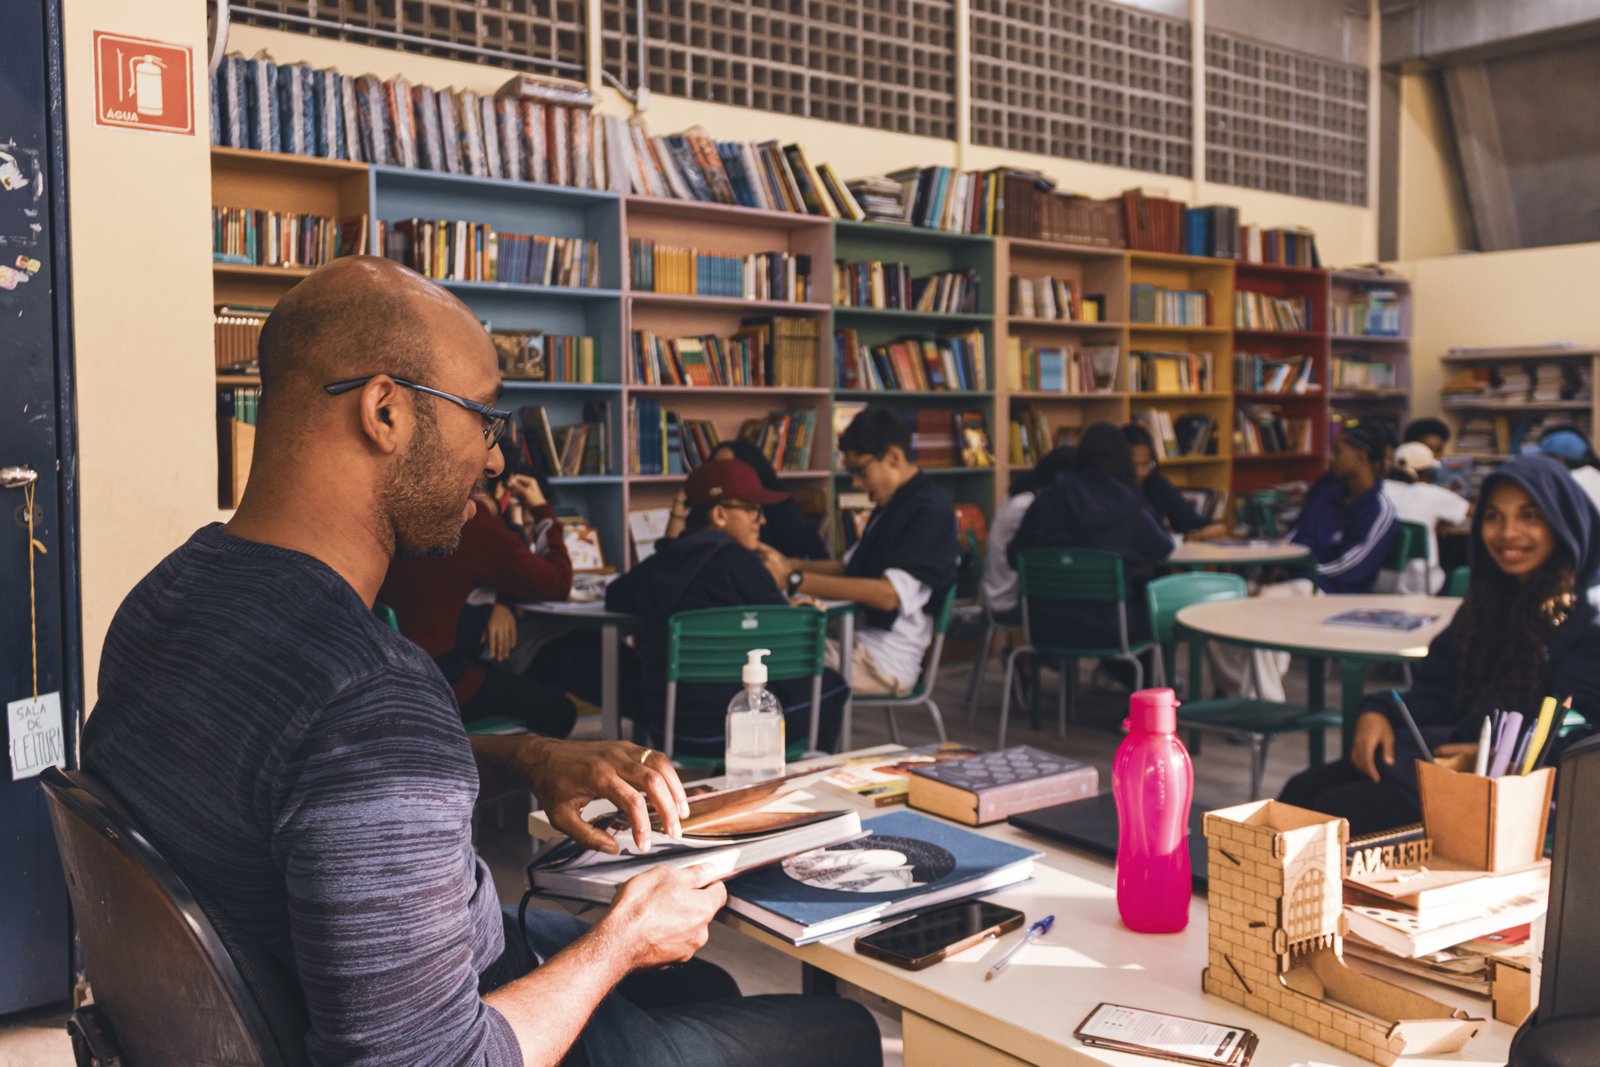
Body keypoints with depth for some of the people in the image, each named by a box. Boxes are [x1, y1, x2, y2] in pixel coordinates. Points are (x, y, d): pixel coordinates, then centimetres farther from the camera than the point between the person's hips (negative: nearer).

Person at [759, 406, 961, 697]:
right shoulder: (889, 507, 17)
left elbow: (888, 594, -24)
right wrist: (788, 564, 4)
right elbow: (847, 567, 23)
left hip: (886, 661, -9)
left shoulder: (929, 510, -13)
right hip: (860, 643, 9)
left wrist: (794, 580, -23)